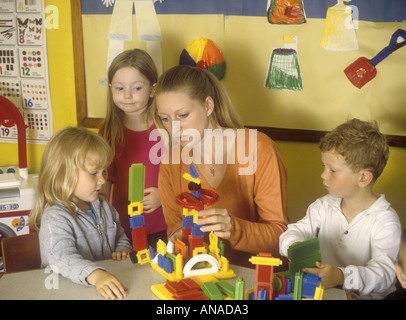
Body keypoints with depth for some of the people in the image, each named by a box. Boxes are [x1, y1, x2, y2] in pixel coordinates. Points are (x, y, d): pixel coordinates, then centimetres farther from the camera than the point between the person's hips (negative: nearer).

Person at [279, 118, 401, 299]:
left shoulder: (385, 221, -11)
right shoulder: (324, 207, 6)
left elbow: (384, 273, -20)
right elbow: (296, 231, 5)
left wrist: (342, 277, -36)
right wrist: (294, 246, -20)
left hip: (366, 297, -3)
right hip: (321, 292, 4)